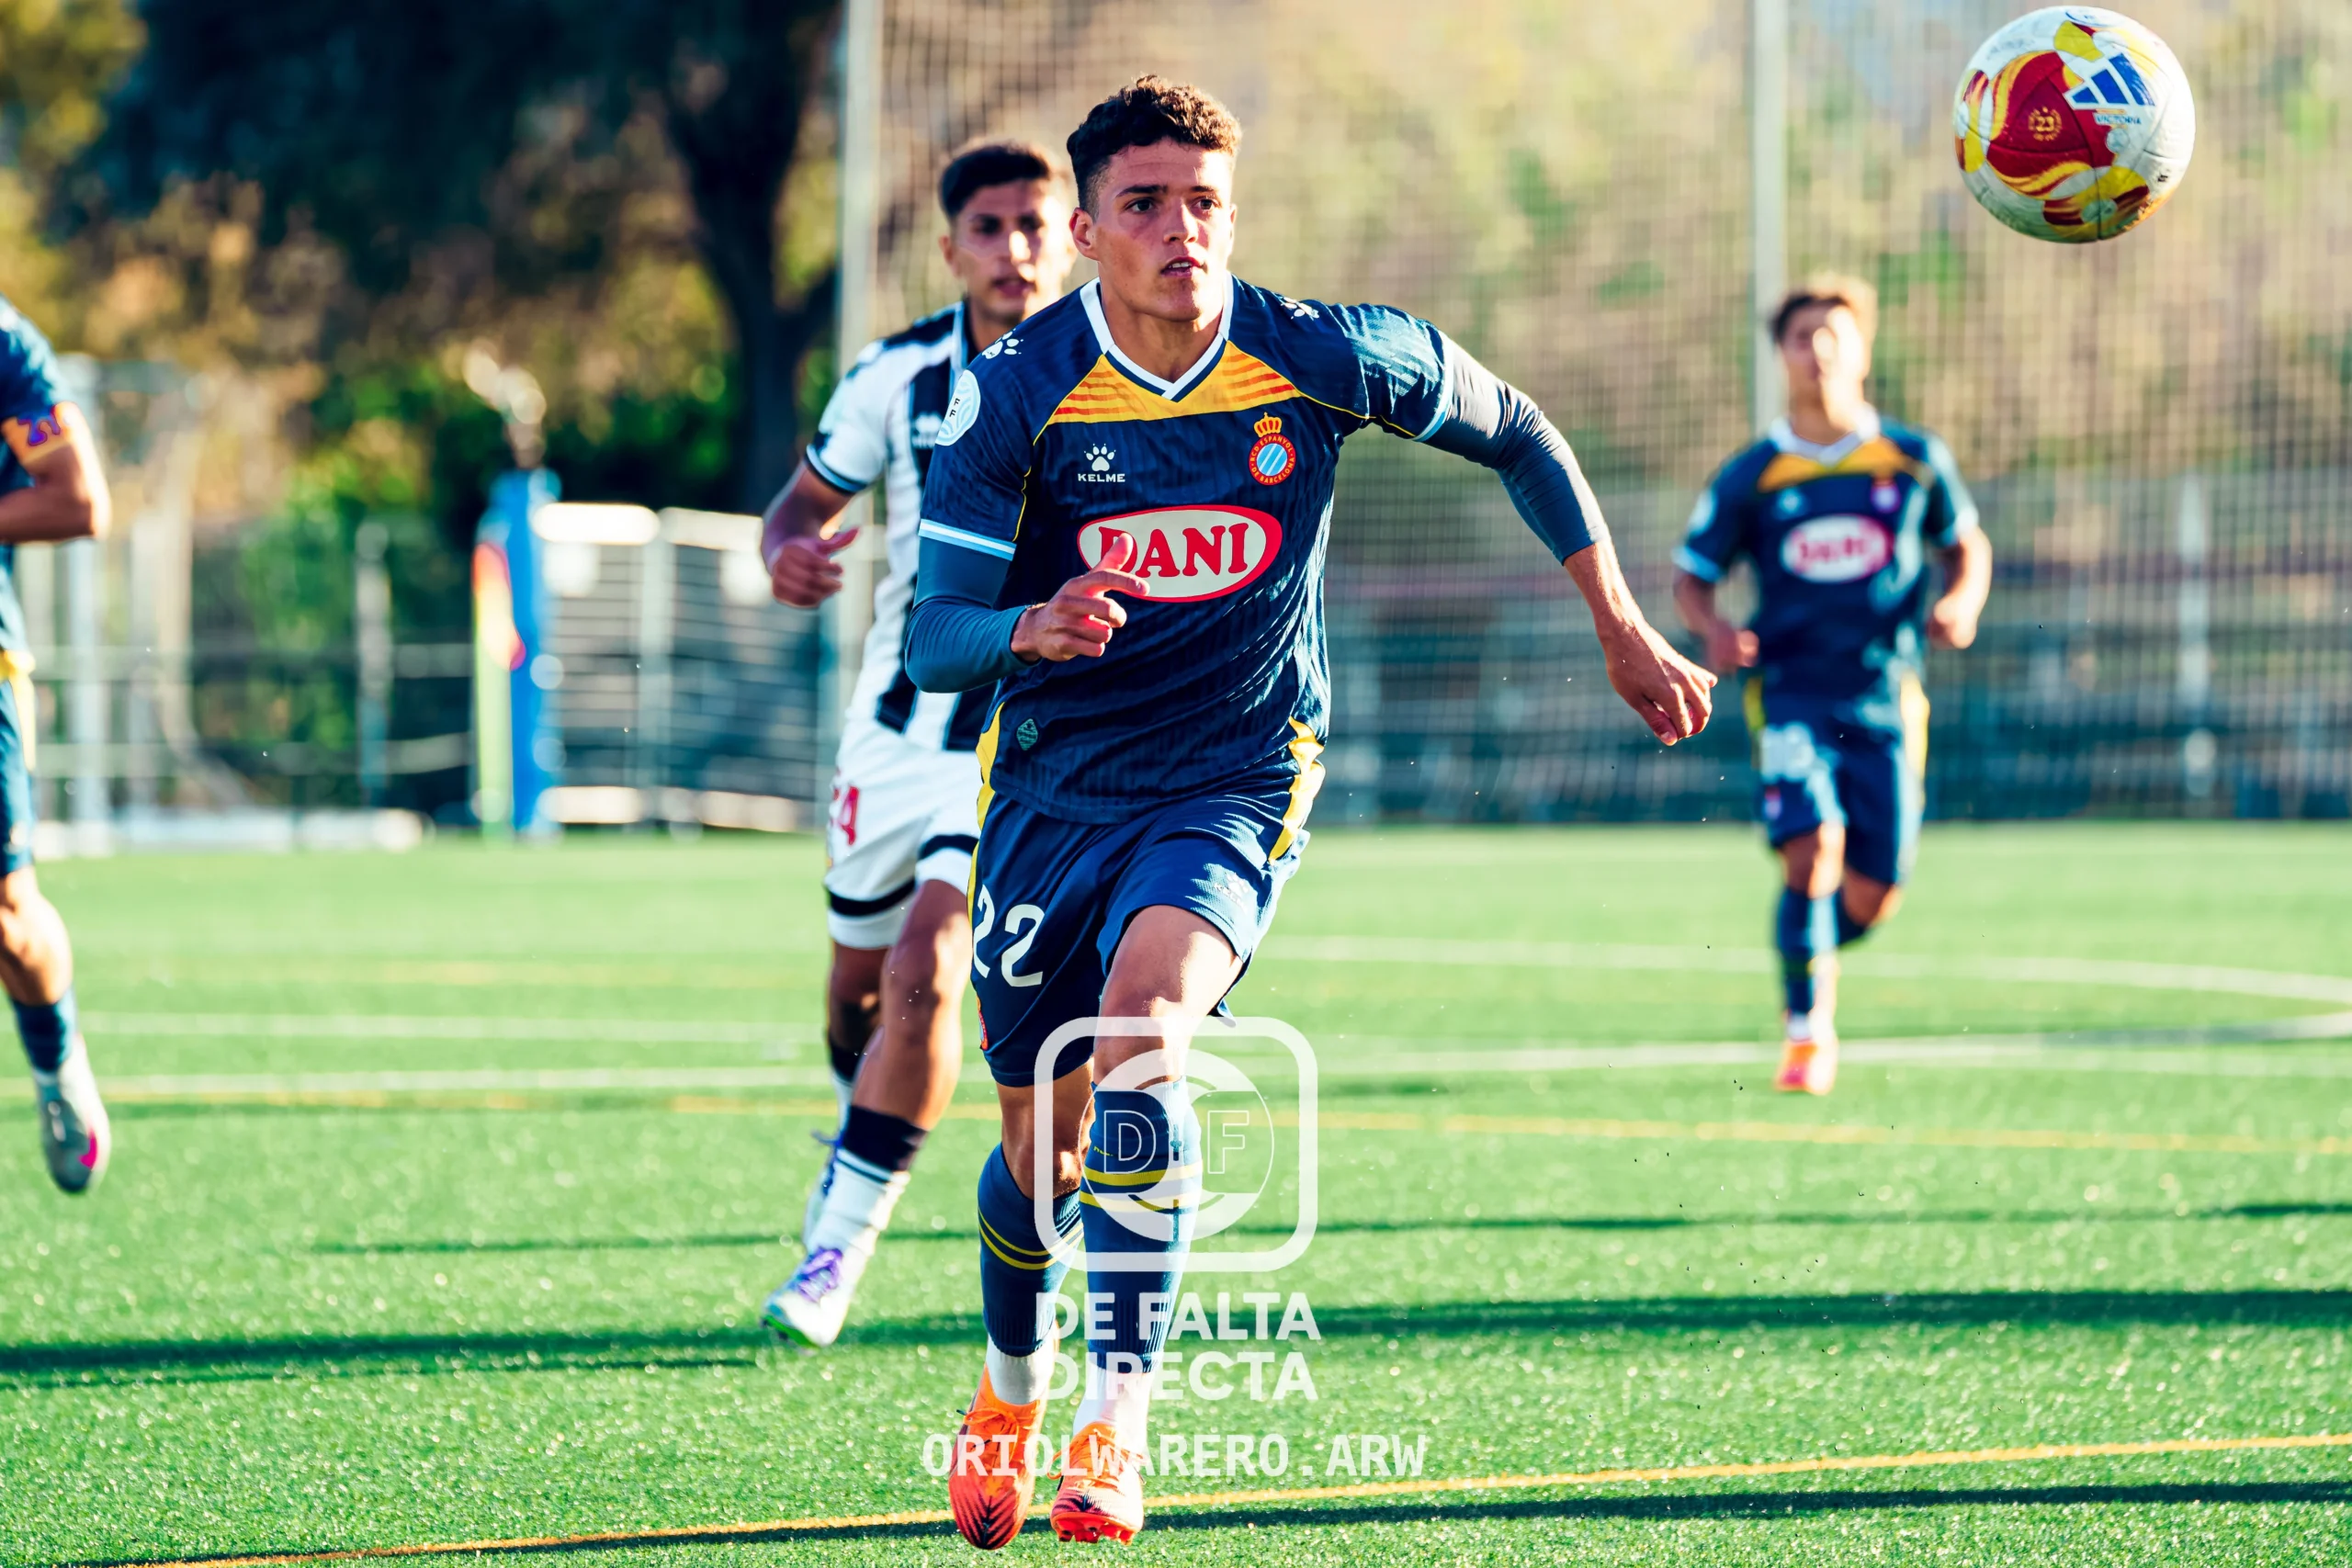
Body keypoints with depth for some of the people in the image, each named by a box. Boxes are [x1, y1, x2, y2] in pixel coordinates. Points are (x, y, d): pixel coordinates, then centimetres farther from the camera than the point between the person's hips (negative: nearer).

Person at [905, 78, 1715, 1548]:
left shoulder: (1325, 359, -11)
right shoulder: (1017, 392, -12)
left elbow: (1516, 433, 8)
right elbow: (935, 641, -12)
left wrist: (1624, 630, 11)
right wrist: (1031, 628, -35)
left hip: (1232, 787, -2)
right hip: (1051, 789, 2)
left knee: (1139, 1026, -30)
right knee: (1039, 1142, 8)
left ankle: (1116, 1426, -29)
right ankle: (1010, 1393, 39)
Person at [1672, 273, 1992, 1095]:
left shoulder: (1915, 460, 4)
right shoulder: (1751, 477, 1)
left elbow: (1967, 545, 18)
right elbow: (1690, 575, 8)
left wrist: (1960, 603, -3)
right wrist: (1713, 629, -13)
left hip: (1884, 702, 2)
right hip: (1791, 693, -2)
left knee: (1873, 897, -1)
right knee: (1812, 853, -22)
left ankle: (1812, 963, 34)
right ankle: (1806, 1030, -6)